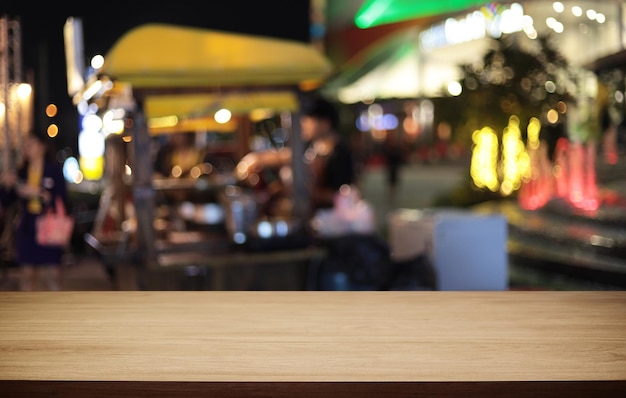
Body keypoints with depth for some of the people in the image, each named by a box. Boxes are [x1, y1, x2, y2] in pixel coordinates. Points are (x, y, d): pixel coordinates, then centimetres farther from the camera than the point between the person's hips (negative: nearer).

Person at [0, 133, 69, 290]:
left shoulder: (54, 169, -3)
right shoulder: (21, 172, 8)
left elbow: (62, 200, -10)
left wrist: (38, 193, -18)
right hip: (26, 228, 4)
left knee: (53, 272, 0)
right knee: (28, 273, 5)